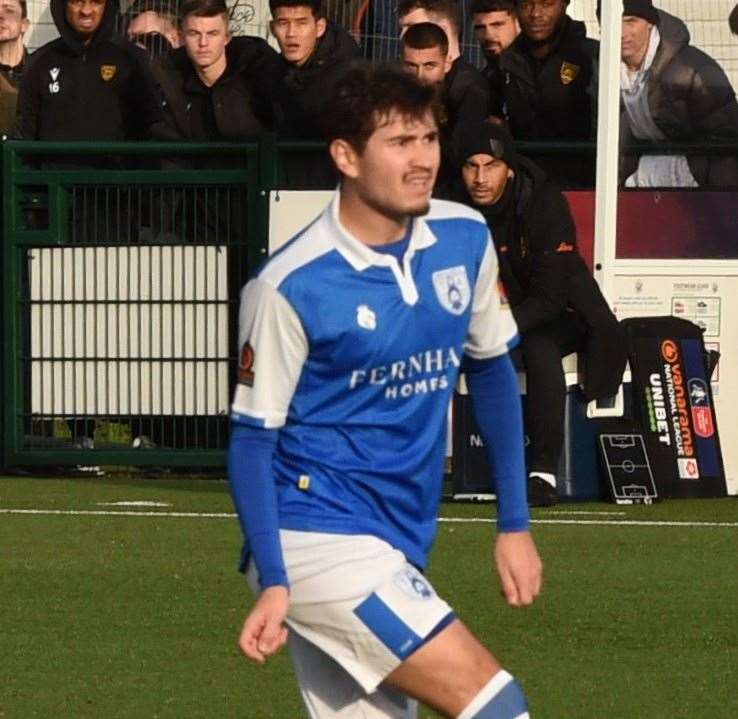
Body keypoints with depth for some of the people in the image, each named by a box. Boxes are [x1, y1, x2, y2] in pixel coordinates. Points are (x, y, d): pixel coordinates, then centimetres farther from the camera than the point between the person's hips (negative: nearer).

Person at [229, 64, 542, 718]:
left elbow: (492, 370, 16)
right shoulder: (289, 288, -15)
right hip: (318, 538, -7)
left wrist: (514, 524, 15)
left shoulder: (464, 240, 2)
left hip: (398, 551, 7)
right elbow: (252, 439, -9)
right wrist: (272, 584, -17)